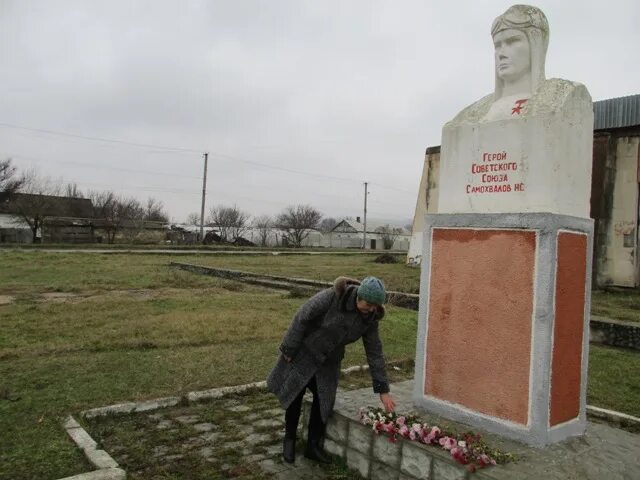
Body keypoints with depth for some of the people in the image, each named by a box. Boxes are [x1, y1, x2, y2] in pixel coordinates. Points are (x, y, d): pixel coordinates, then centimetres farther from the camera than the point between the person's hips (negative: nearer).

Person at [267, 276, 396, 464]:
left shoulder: (369, 318, -14)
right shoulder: (331, 297, -31)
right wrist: (289, 350, -17)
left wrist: (383, 390, -9)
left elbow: (374, 353, -9)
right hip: (303, 353, -4)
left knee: (324, 400, 3)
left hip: (328, 361, 4)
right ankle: (289, 440, 29)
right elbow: (301, 318, -23)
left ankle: (313, 446, 21)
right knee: (294, 396, 7)